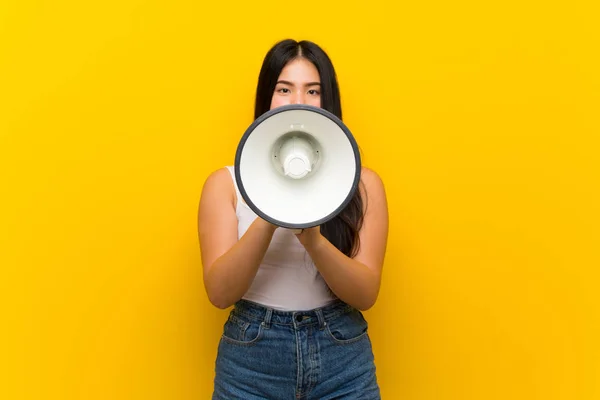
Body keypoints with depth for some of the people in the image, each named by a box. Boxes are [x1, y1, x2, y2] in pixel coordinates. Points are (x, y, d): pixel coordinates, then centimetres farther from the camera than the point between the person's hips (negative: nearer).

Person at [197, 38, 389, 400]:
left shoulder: (362, 183, -2)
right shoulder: (226, 183, -2)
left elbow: (366, 294, -9)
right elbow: (220, 292, -10)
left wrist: (313, 239, -25)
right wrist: (268, 220, -23)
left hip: (343, 365, 1)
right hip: (250, 362, 0)